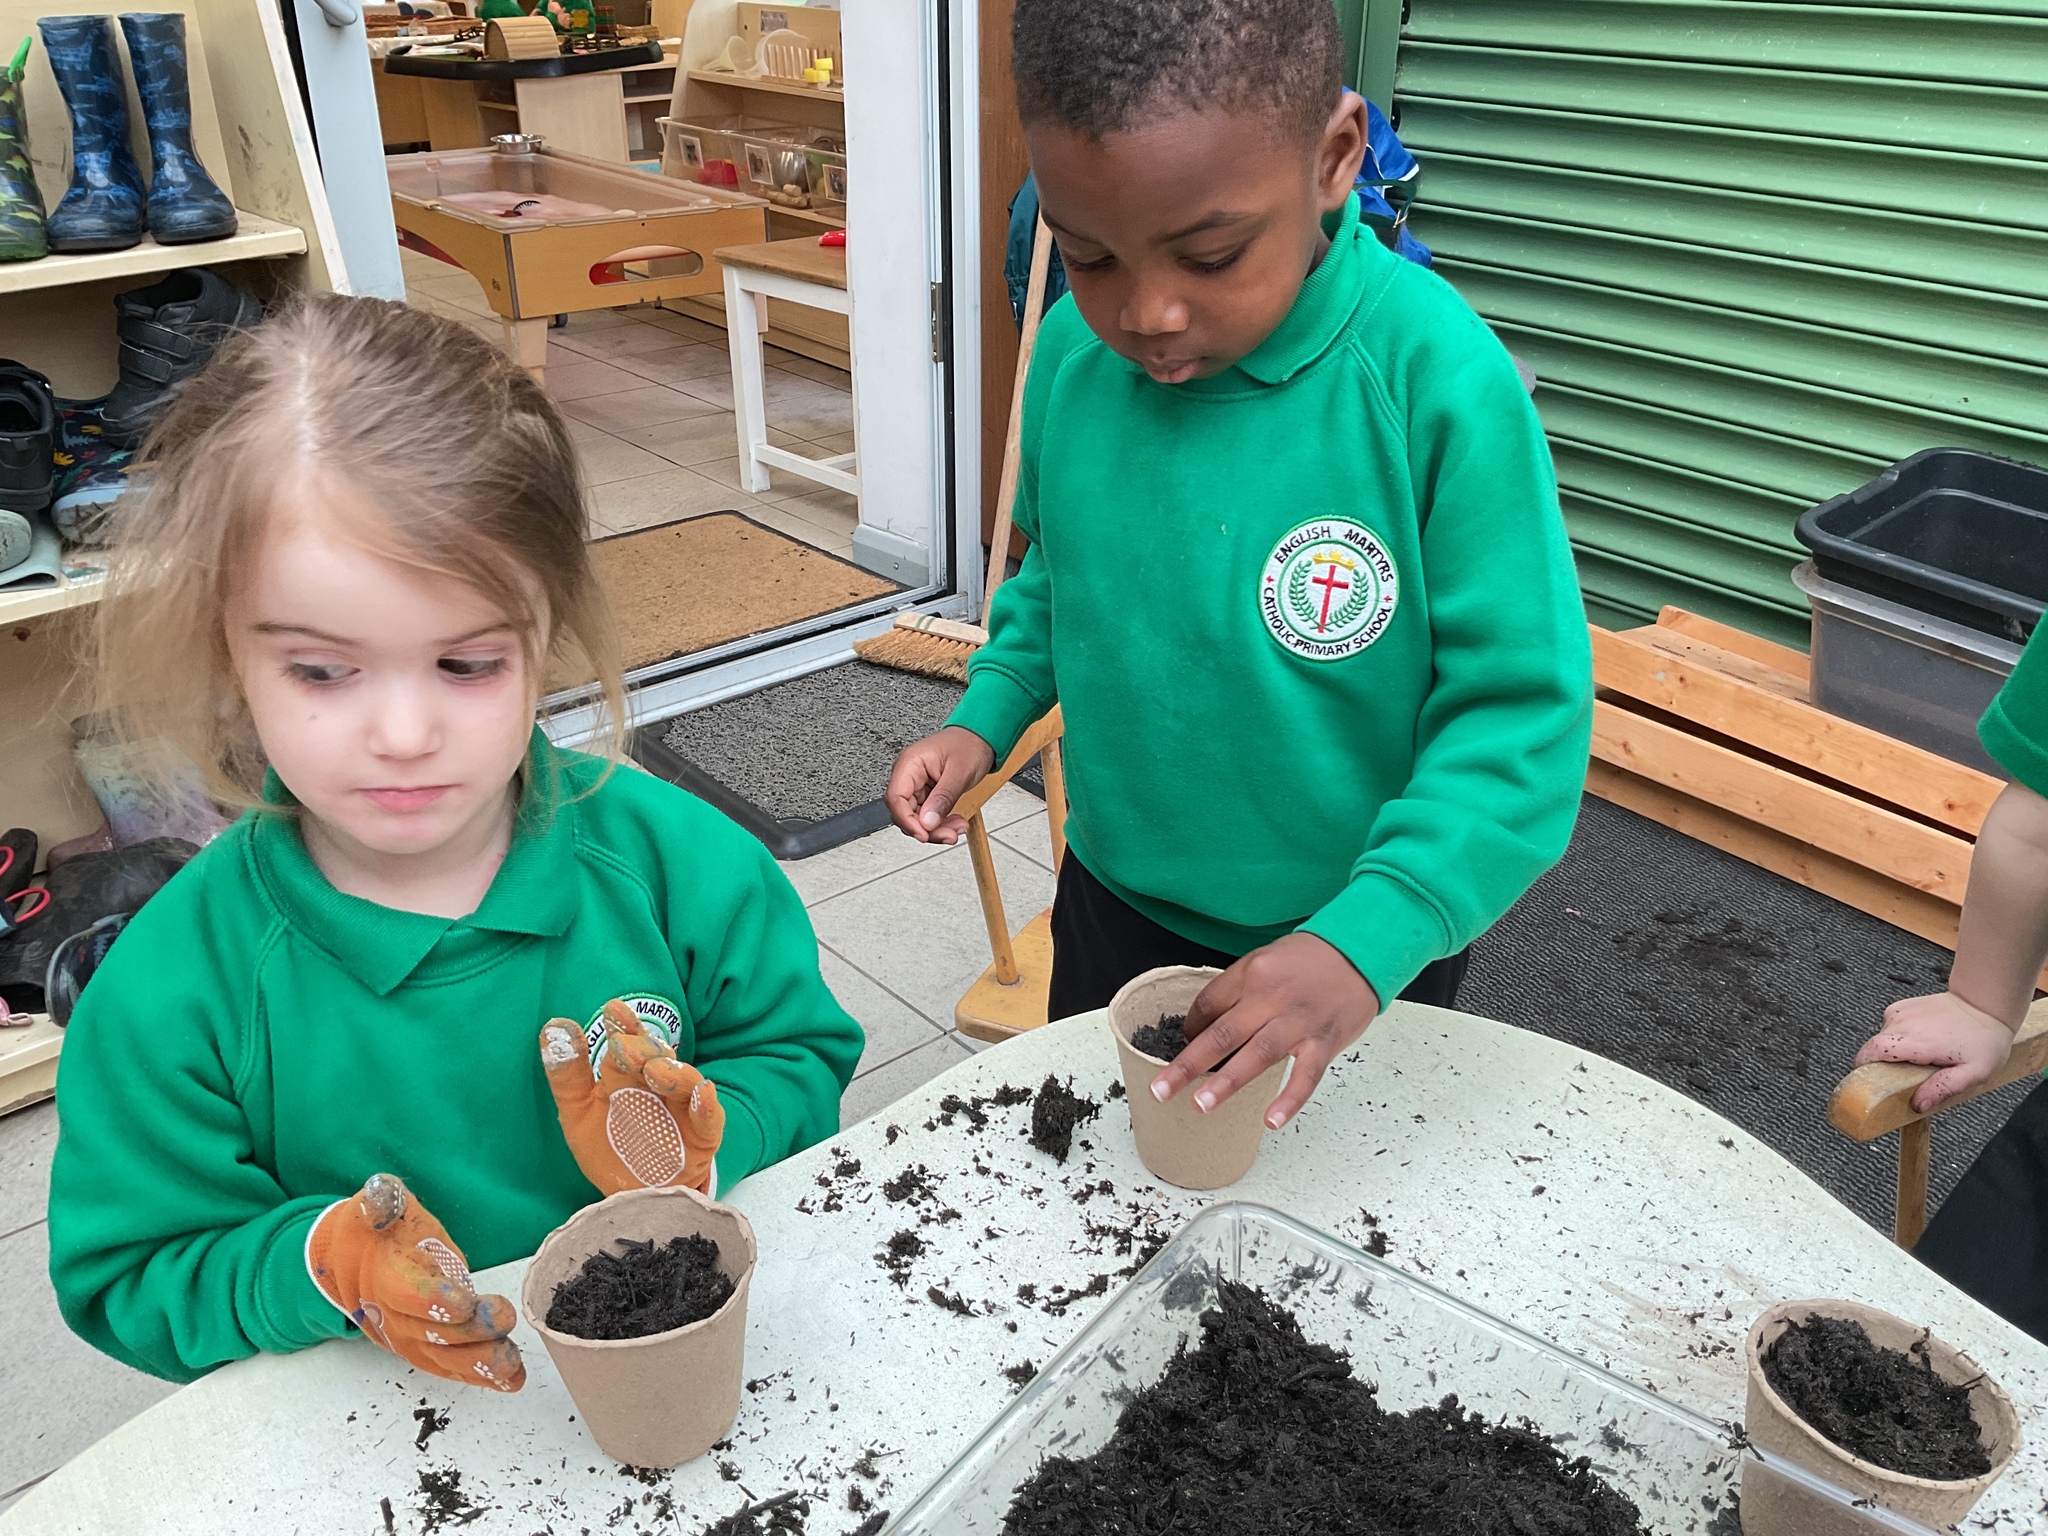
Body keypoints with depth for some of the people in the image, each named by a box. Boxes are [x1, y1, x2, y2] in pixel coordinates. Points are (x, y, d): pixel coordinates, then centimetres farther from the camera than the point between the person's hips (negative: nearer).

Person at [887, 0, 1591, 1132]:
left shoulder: (1441, 384, -26)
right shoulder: (1073, 349, -11)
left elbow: (1521, 715, -25)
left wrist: (1369, 936, -36)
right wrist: (985, 717, -6)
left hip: (1359, 954, -4)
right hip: (1114, 908, 4)